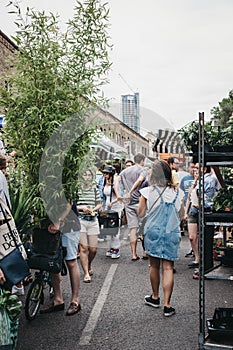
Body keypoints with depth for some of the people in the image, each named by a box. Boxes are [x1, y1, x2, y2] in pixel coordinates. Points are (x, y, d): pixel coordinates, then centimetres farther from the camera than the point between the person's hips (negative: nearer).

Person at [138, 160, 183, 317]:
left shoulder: (147, 192, -9)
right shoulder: (177, 192, -1)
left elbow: (140, 213, 0)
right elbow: (180, 213, 10)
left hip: (153, 232, -1)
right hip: (172, 233, 1)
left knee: (154, 266, 15)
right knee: (168, 268, 3)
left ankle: (155, 297, 32)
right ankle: (167, 305, 4)